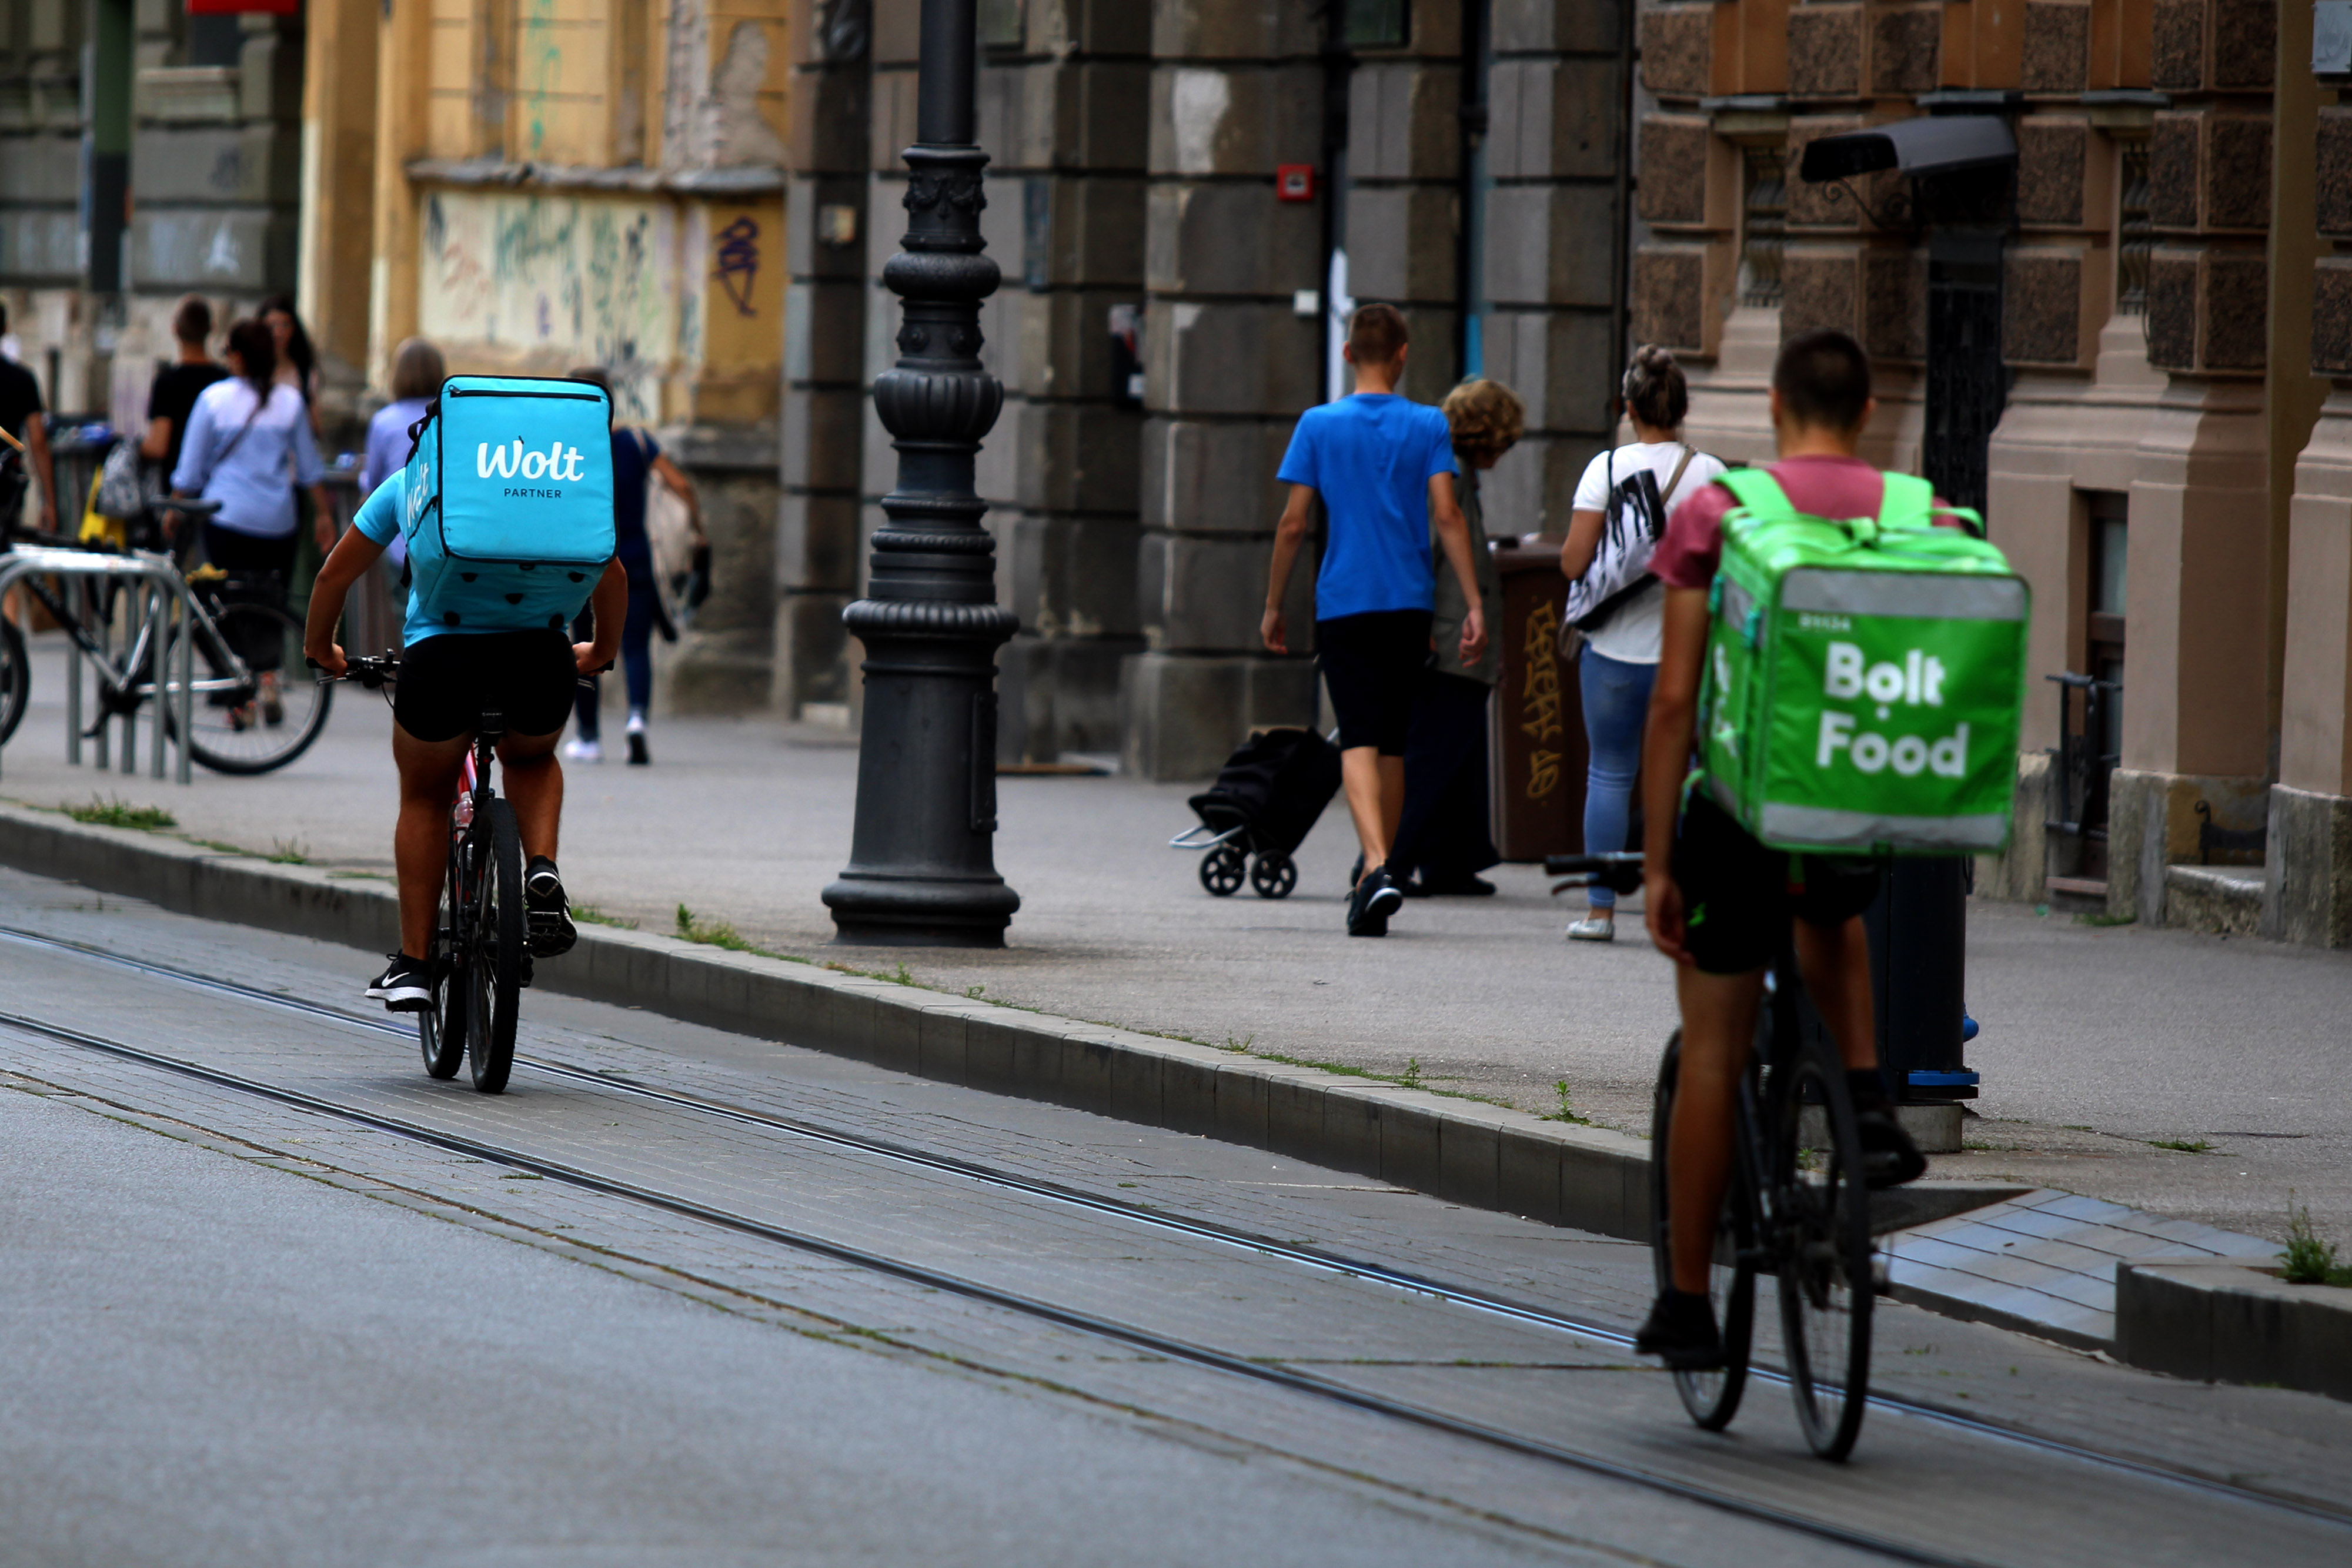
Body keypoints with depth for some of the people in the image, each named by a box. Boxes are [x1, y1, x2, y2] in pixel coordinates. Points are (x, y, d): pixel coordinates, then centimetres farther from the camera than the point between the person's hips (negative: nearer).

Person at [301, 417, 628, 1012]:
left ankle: (413, 964, 19)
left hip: (439, 652, -1)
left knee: (424, 800, 22)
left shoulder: (410, 482, 22)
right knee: (531, 761, 32)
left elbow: (335, 574, 26)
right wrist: (601, 651, 45)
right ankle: (543, 870, 5)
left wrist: (319, 648, 43)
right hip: (539, 651, 1)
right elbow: (611, 576, 28)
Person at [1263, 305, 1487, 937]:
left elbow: (1293, 524, -1)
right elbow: (1447, 517, -5)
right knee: (1391, 743, 14)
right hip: (1410, 602, 2)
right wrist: (1473, 604, -4)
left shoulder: (1319, 425, 0)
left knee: (1359, 741, -9)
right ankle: (1376, 880, 22)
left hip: (1343, 602, -2)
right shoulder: (1428, 426, 2)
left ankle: (1377, 868, -29)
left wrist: (1273, 606, 8)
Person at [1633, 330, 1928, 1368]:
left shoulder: (1712, 515, -4)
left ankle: (1687, 1304, 13)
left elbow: (1675, 700, -7)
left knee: (1713, 1056, 9)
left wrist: (1657, 863, -4)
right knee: (1831, 915, 38)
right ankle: (1869, 1105, 18)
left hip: (1743, 804, -2)